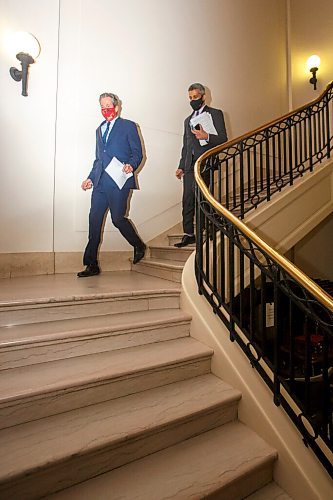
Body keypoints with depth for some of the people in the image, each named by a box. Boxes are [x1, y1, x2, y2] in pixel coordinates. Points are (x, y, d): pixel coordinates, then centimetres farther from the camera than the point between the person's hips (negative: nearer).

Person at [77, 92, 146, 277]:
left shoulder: (128, 126, 7)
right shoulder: (100, 129, 26)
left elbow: (137, 153, 1)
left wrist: (131, 166, -19)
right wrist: (91, 178, 17)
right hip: (100, 182, 6)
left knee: (118, 218, -7)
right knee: (94, 219, -1)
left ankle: (139, 246, 22)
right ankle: (92, 264, 6)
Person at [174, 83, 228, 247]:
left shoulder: (215, 114, 8)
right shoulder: (188, 120, 27)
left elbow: (223, 138, -2)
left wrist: (206, 136, -19)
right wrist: (181, 166, 18)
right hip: (189, 165, 6)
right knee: (187, 200, 1)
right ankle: (188, 234, 7)